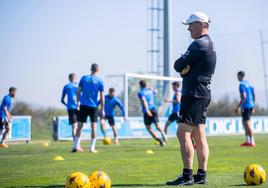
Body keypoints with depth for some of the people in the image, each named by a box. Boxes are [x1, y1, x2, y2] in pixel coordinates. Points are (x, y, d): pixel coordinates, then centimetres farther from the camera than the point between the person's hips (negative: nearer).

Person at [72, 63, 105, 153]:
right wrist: (102, 110, 3)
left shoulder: (84, 78, 2)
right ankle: (92, 148, 1)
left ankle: (76, 146, 3)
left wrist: (78, 102, 15)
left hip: (83, 105, 2)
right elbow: (102, 97, -1)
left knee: (80, 126, 7)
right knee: (94, 126, 3)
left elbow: (78, 91, 3)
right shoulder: (99, 81, -2)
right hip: (93, 106, -1)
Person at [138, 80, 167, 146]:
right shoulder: (150, 90, 18)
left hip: (147, 111, -3)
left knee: (148, 128, 9)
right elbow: (154, 93, 43)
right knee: (157, 125, -8)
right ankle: (162, 132, -41)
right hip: (153, 109, 3)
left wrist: (147, 110, -26)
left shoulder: (140, 92, 2)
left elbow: (144, 100, -16)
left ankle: (158, 139, -6)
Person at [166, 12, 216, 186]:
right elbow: (183, 67, 16)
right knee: (199, 136, 10)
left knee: (183, 133, -12)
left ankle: (187, 176, -14)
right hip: (204, 94, 10)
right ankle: (202, 175, 12)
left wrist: (182, 66, 6)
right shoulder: (209, 44, 20)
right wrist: (186, 68, -4)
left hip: (194, 93, -10)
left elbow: (178, 65, -13)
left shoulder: (199, 44, -13)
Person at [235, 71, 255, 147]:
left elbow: (244, 97, -20)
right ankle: (247, 141, 18)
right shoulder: (249, 83, 16)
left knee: (247, 123, -7)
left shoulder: (241, 84, -11)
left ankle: (252, 142, -9)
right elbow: (253, 95, 19)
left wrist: (238, 107, -17)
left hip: (246, 106, -9)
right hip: (251, 105, 9)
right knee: (244, 122, 17)